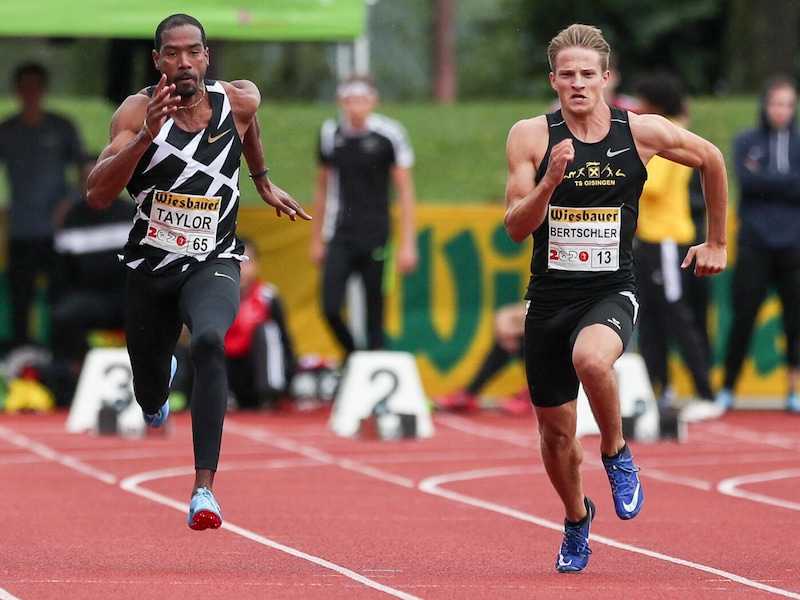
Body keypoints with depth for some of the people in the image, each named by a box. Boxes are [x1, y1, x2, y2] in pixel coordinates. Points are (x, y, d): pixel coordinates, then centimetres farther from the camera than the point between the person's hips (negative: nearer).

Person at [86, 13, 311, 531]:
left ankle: (204, 487, -37)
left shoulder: (239, 101, -7)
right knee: (150, 399, 18)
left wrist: (263, 182, 29)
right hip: (150, 268, 1)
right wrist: (145, 135, -38)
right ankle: (160, 385, 61)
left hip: (213, 264, -1)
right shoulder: (138, 111, -15)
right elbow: (98, 195, -27)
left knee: (210, 340, -34)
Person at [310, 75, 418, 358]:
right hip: (340, 236, 2)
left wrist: (407, 244, -4)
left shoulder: (389, 134, -4)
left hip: (375, 236, -2)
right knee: (330, 308, -9)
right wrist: (316, 239, 17)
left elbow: (405, 191, 0)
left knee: (374, 311, 0)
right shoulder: (331, 133, 5)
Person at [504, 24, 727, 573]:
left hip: (612, 294, -2)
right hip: (549, 296, 2)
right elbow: (516, 227, -8)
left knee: (591, 358, -36)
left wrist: (717, 244, 19)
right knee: (556, 430, 10)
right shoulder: (531, 137, -5)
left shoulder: (643, 132, -5)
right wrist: (549, 182, -26)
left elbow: (712, 160, 13)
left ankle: (617, 455, -7)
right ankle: (577, 518, 40)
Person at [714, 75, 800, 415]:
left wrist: (763, 178, -7)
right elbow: (745, 180, -9)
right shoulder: (746, 142, 8)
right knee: (742, 319, -1)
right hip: (755, 246, -1)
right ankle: (727, 390, 9)